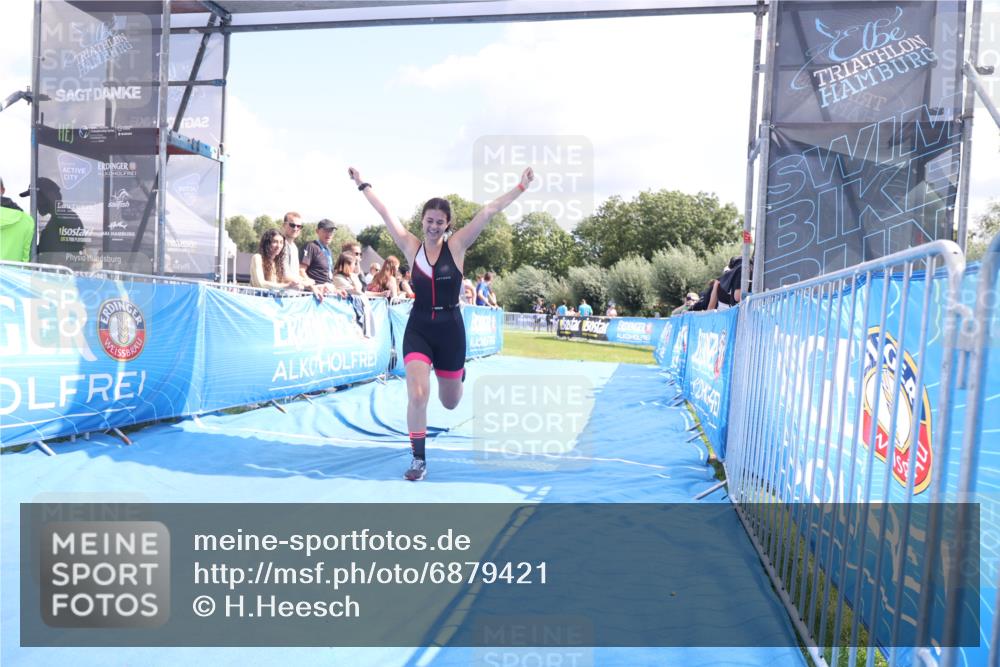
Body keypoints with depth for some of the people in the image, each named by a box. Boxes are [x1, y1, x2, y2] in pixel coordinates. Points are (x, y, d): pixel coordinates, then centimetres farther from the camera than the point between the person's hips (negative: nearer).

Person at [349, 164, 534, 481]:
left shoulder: (457, 245, -5)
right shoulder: (411, 247, -2)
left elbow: (488, 211, -10)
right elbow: (386, 214, 5)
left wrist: (521, 187, -11)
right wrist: (362, 184, 11)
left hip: (450, 329, 0)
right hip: (418, 329, 0)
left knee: (450, 402, 15)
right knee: (417, 395, -17)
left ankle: (457, 374, 55)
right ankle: (419, 459, 2)